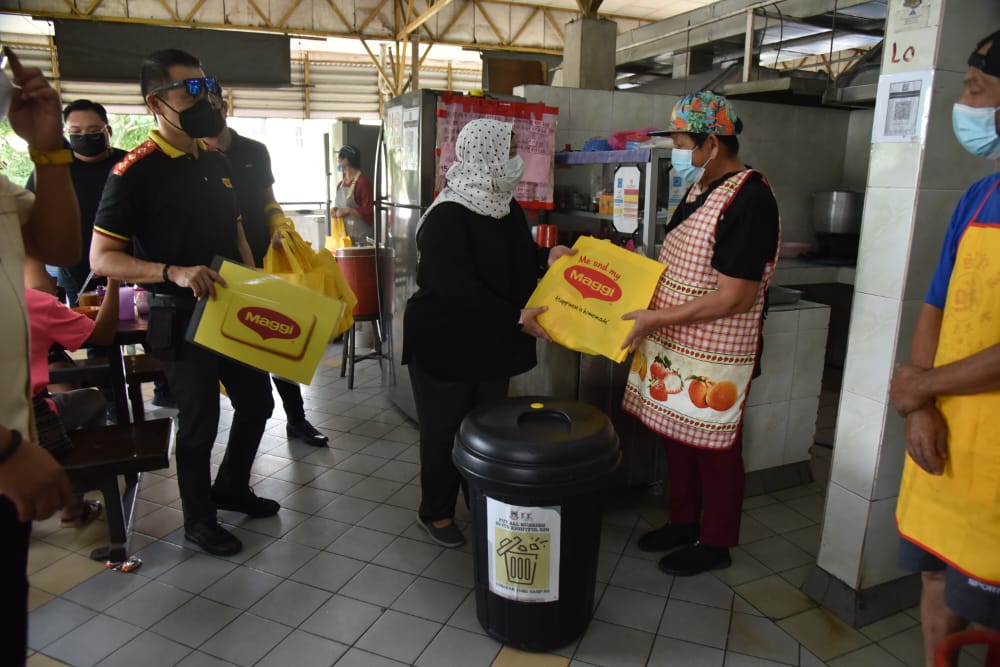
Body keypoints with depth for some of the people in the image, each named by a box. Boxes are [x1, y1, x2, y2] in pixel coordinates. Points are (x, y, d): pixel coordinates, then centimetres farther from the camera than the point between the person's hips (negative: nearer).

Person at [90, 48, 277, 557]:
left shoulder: (214, 162, 8)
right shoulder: (135, 171, -14)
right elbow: (102, 258, -16)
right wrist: (173, 273, -30)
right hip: (179, 316, -7)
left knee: (257, 401, 16)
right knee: (199, 419, 4)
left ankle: (232, 488, 39)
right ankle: (198, 520, 26)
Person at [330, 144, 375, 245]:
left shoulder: (362, 182, -10)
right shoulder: (340, 184, 14)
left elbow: (368, 211, -13)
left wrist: (347, 210, -18)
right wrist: (334, 209, 4)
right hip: (342, 235, 7)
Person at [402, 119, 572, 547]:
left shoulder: (507, 207, 6)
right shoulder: (445, 218, -20)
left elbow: (516, 260, 18)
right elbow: (459, 289, -26)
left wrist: (548, 256, -2)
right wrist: (515, 318, -27)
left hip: (493, 341, 7)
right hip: (446, 343, -7)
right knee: (445, 430, 7)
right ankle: (435, 512, 27)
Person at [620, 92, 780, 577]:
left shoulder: (749, 201, -20)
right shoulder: (700, 188, 8)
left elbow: (735, 299, -23)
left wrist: (656, 318, -21)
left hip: (714, 358, -8)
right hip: (674, 345, 8)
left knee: (714, 449, 8)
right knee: (678, 436, 18)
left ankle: (715, 544, 27)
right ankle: (684, 522, 38)